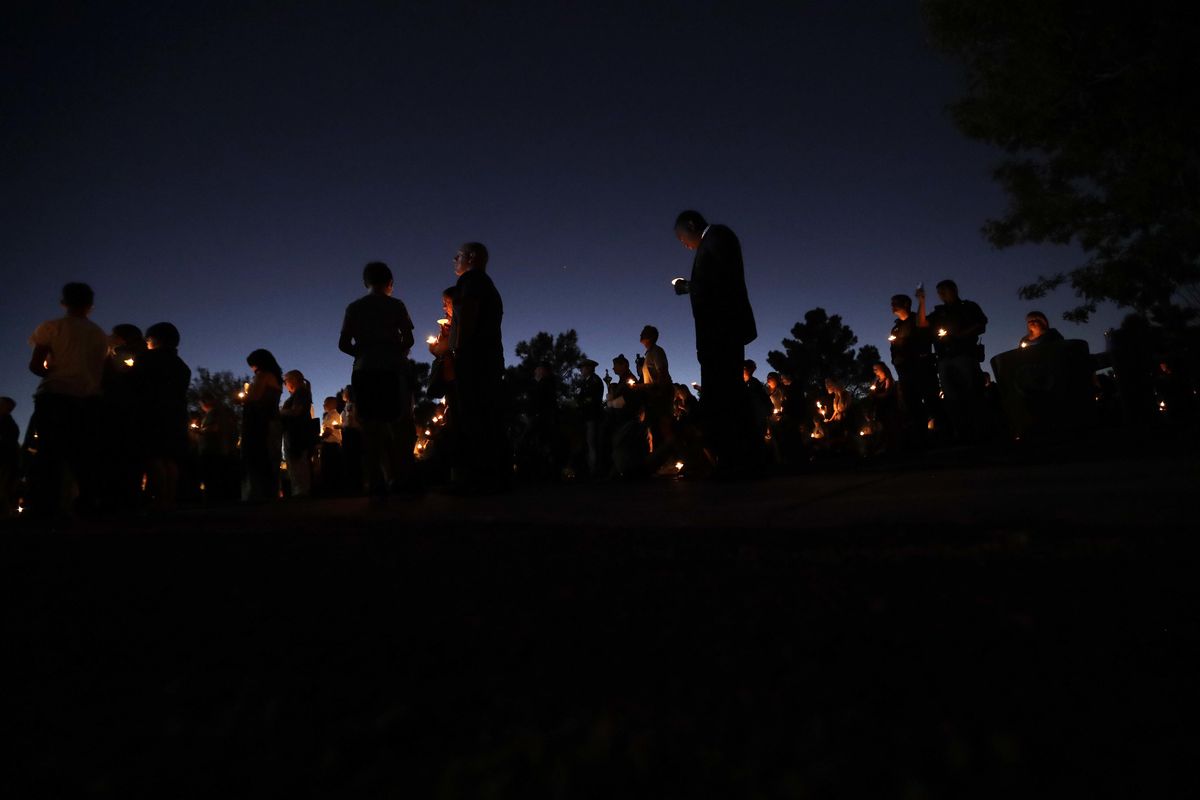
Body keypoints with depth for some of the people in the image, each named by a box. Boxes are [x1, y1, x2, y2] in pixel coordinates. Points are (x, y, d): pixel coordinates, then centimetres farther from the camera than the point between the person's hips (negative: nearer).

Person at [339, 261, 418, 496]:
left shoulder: (354, 308, 10)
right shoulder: (396, 305, 4)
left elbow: (344, 344, 3)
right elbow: (408, 340, -3)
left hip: (364, 371, 2)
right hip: (393, 369, -2)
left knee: (372, 428, 2)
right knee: (401, 425, 3)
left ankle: (378, 483, -3)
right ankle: (404, 479, -4)